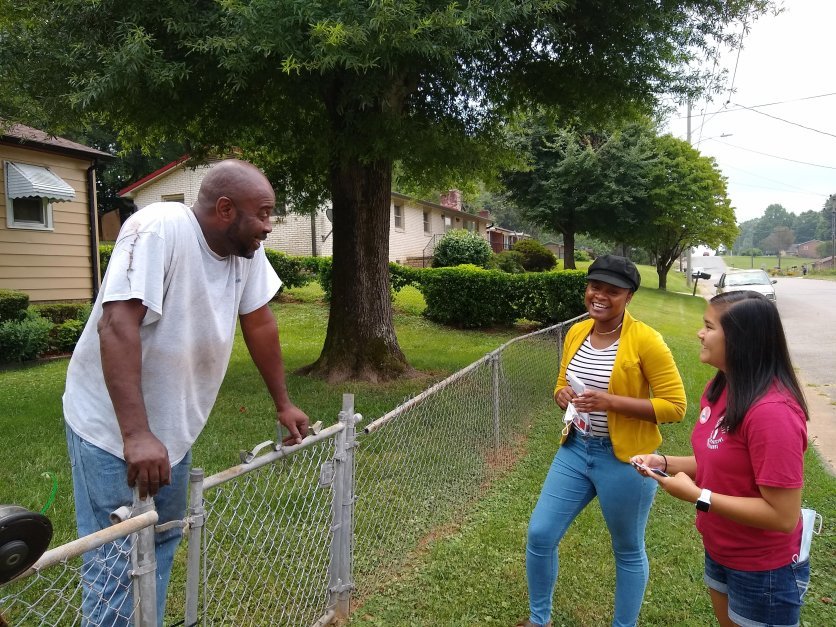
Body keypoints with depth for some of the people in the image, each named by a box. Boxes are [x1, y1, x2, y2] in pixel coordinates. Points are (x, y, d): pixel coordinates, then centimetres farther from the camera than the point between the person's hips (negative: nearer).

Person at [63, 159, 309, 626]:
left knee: (164, 543, 18)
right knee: (119, 560, 1)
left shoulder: (246, 246, -4)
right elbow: (117, 325, -32)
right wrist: (136, 434, -37)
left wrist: (284, 404, 9)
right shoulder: (159, 229, -25)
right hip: (114, 427, -7)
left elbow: (260, 322, 4)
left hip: (174, 426, 7)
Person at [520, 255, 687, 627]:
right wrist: (564, 397, -8)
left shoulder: (645, 340, -16)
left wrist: (611, 401, -25)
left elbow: (675, 406, -15)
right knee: (539, 534, 8)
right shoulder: (576, 333, 3)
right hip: (575, 449, 6)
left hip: (624, 459, -5)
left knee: (628, 551, 15)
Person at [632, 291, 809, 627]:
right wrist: (664, 462, -5)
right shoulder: (720, 387, -2)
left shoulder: (772, 411, -31)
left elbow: (783, 516, -28)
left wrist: (697, 496, -27)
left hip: (763, 570, -8)